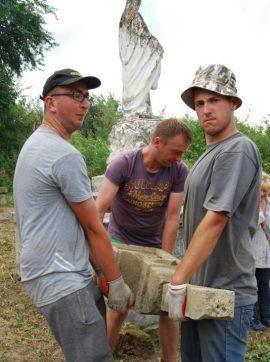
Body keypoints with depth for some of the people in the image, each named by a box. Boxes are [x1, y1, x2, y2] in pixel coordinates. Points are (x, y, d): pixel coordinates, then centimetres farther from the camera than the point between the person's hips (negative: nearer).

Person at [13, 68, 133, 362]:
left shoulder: (35, 144, 14)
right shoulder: (66, 155, -19)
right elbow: (93, 227, -13)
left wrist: (101, 267, 19)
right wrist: (115, 280, -1)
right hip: (61, 281, -10)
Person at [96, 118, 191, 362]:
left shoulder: (179, 171, -14)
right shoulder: (123, 164, -21)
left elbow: (172, 218, -14)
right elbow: (98, 210, -25)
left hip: (155, 245, 2)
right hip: (120, 242, -2)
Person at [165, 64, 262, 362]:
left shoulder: (238, 150, -16)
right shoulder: (210, 154, 13)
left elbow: (215, 220, -23)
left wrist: (178, 281, -22)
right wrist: (183, 281, 16)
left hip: (226, 294, -9)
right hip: (197, 288, 9)